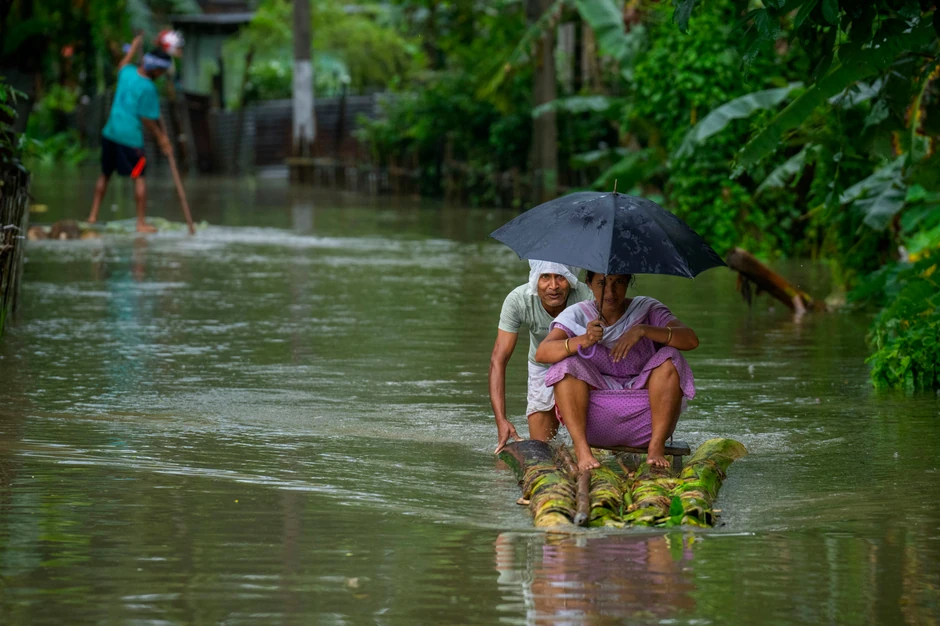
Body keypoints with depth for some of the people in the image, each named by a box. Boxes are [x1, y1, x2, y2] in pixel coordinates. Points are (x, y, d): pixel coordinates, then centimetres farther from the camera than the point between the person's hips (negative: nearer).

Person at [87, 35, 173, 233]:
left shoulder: (127, 73, 3)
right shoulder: (148, 88, -17)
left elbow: (124, 62, 29)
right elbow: (147, 119, -14)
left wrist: (136, 44, 43)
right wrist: (160, 137, -1)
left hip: (110, 133, 7)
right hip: (131, 137, -7)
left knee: (105, 174, 19)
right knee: (139, 178, 1)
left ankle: (93, 215, 22)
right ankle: (141, 222, 1)